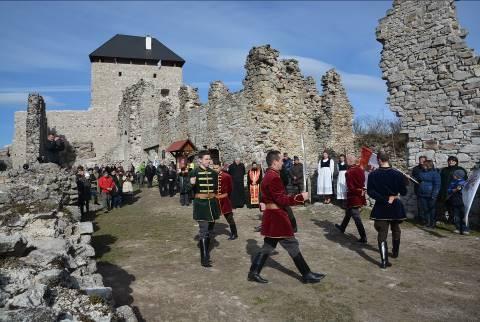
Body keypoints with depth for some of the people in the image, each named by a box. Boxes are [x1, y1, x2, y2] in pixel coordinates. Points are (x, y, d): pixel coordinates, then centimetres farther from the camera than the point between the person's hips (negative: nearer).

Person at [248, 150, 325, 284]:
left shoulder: (268, 175, 13)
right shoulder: (274, 177, -20)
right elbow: (281, 199, -23)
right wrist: (300, 197, -17)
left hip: (270, 215, 10)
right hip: (277, 216, -10)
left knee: (268, 246, 15)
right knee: (292, 244, 0)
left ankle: (254, 272, 18)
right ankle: (307, 275, 12)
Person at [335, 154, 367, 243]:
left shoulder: (348, 173, -20)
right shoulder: (360, 170, 1)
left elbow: (350, 187, -19)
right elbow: (363, 182, 7)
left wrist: (359, 192, -6)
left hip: (353, 197, -8)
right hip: (360, 197, 8)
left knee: (357, 218, -1)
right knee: (348, 212, 26)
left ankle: (363, 238, 3)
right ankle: (342, 227, 44)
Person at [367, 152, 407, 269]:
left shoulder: (373, 175, -9)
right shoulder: (398, 174, -10)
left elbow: (370, 191, -13)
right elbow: (403, 192, -6)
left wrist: (384, 199, -12)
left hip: (380, 207, -1)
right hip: (395, 207, 1)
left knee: (382, 234, 1)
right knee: (396, 230, 23)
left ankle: (384, 261, -6)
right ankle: (395, 252, 40)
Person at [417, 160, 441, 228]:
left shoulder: (435, 173, -9)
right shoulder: (421, 172, 11)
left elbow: (437, 185, -13)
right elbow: (417, 180, 25)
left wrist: (434, 195, -18)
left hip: (430, 195, -6)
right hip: (422, 195, 6)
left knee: (431, 209, 4)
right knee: (424, 209, 10)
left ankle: (432, 223, 16)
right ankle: (427, 222, 21)